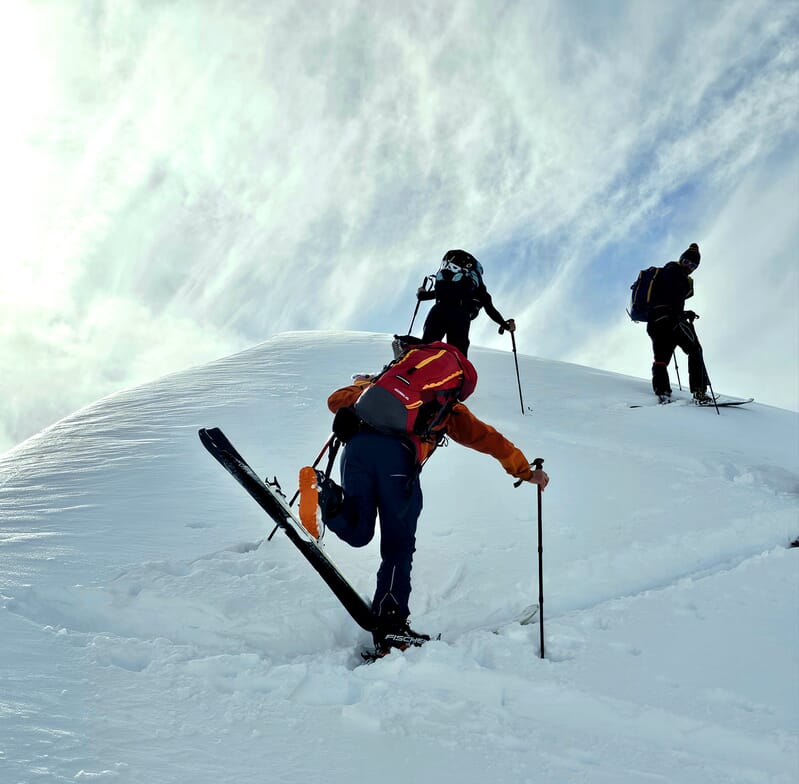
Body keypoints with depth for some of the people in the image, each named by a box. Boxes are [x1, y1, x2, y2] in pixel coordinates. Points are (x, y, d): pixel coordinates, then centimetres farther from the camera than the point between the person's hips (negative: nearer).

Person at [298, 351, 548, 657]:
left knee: (357, 532, 10)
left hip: (356, 446, 3)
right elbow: (488, 438, 31)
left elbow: (336, 400, 30)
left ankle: (326, 493, -18)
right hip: (397, 456, -3)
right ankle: (390, 625, -4)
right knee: (399, 546, 5)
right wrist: (526, 472, 36)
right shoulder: (447, 405, 32)